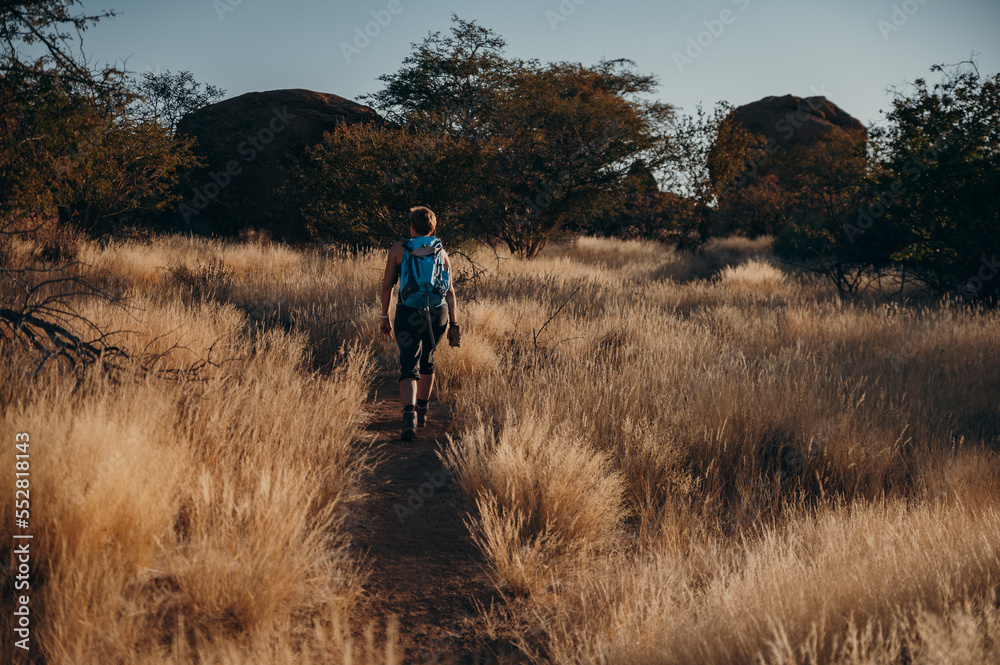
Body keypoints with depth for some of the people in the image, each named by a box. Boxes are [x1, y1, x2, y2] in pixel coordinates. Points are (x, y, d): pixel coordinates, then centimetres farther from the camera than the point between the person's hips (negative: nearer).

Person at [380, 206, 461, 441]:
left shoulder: (398, 248, 2)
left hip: (408, 314, -3)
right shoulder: (441, 252, 7)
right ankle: (422, 411, 40)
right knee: (427, 360, 26)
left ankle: (409, 415, -29)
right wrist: (454, 325, 4)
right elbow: (450, 291, 2)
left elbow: (387, 285, 2)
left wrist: (385, 316, 12)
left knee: (409, 369, -5)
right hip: (437, 314, 3)